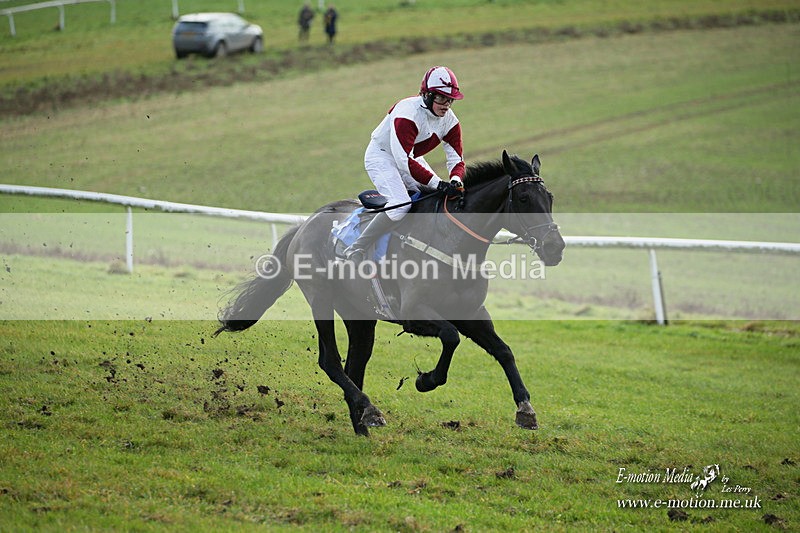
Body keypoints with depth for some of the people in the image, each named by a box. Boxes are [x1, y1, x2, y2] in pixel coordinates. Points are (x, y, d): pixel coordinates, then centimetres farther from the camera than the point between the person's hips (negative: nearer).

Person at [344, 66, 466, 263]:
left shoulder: (449, 120, -10)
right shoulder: (408, 114, -32)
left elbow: (456, 158, -8)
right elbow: (404, 161, -37)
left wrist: (455, 181, -32)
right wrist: (438, 183, -42)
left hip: (410, 157, 8)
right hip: (381, 156, -8)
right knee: (400, 205, -28)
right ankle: (356, 250, -22)